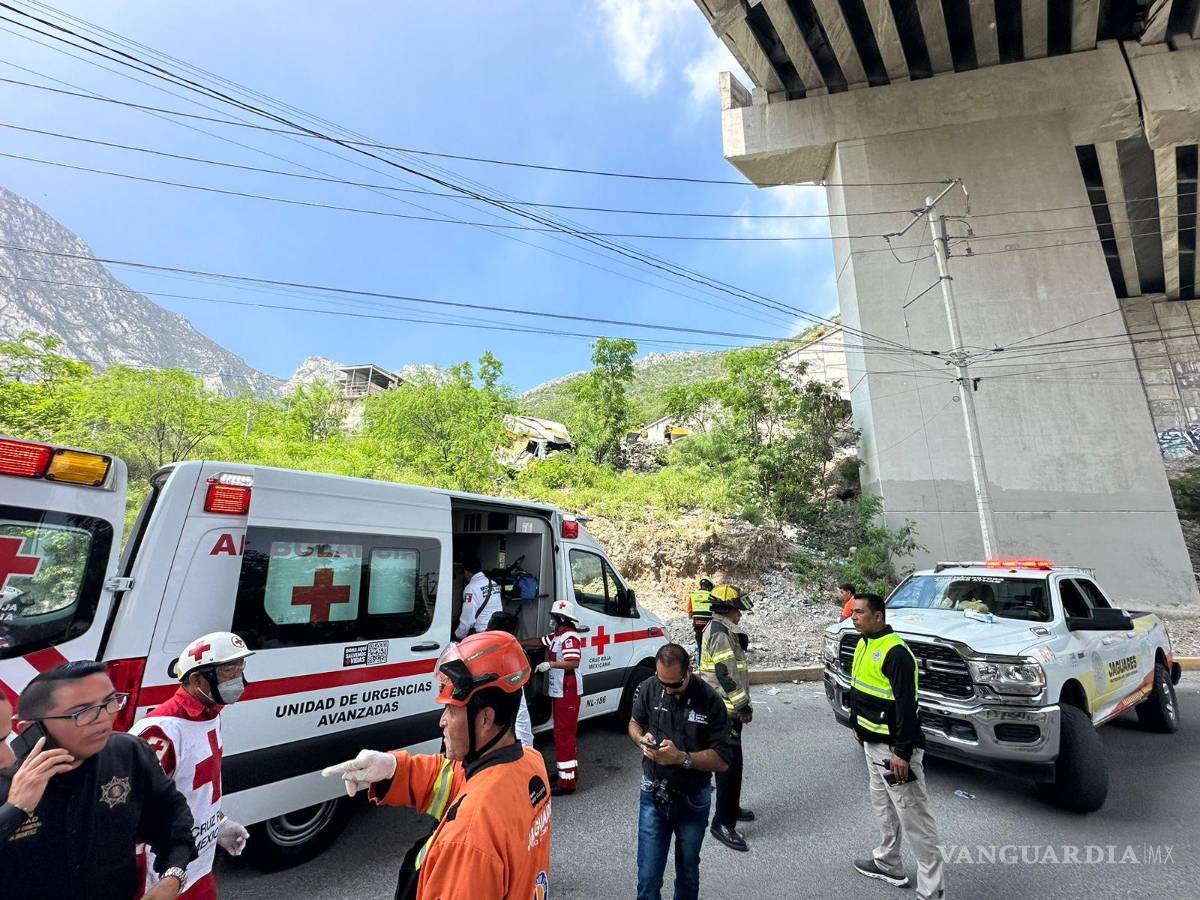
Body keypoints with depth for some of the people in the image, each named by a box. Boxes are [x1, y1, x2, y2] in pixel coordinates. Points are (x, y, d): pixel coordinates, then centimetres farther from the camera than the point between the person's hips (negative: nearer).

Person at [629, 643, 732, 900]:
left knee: (688, 872, 23)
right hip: (654, 795, 1)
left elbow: (722, 760, -17)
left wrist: (681, 757, -30)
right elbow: (635, 722, 6)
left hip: (693, 800, 0)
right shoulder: (648, 689, -13)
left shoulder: (709, 701, -20)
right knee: (648, 878, 5)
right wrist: (641, 739, -16)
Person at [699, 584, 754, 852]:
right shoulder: (721, 634, -21)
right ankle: (723, 823, 4)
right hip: (725, 710, -11)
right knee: (730, 764, -4)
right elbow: (727, 675, -23)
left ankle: (731, 808, 37)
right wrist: (743, 707, -17)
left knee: (729, 762, 22)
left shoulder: (717, 629, 12)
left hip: (723, 709, 11)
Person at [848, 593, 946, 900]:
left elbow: (906, 705, -24)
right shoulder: (864, 645, 5)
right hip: (872, 743, 10)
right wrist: (857, 725, 21)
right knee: (883, 807, 23)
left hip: (894, 748, -10)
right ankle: (887, 865, 39)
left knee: (914, 817, 1)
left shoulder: (895, 652, -24)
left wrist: (902, 752, -23)